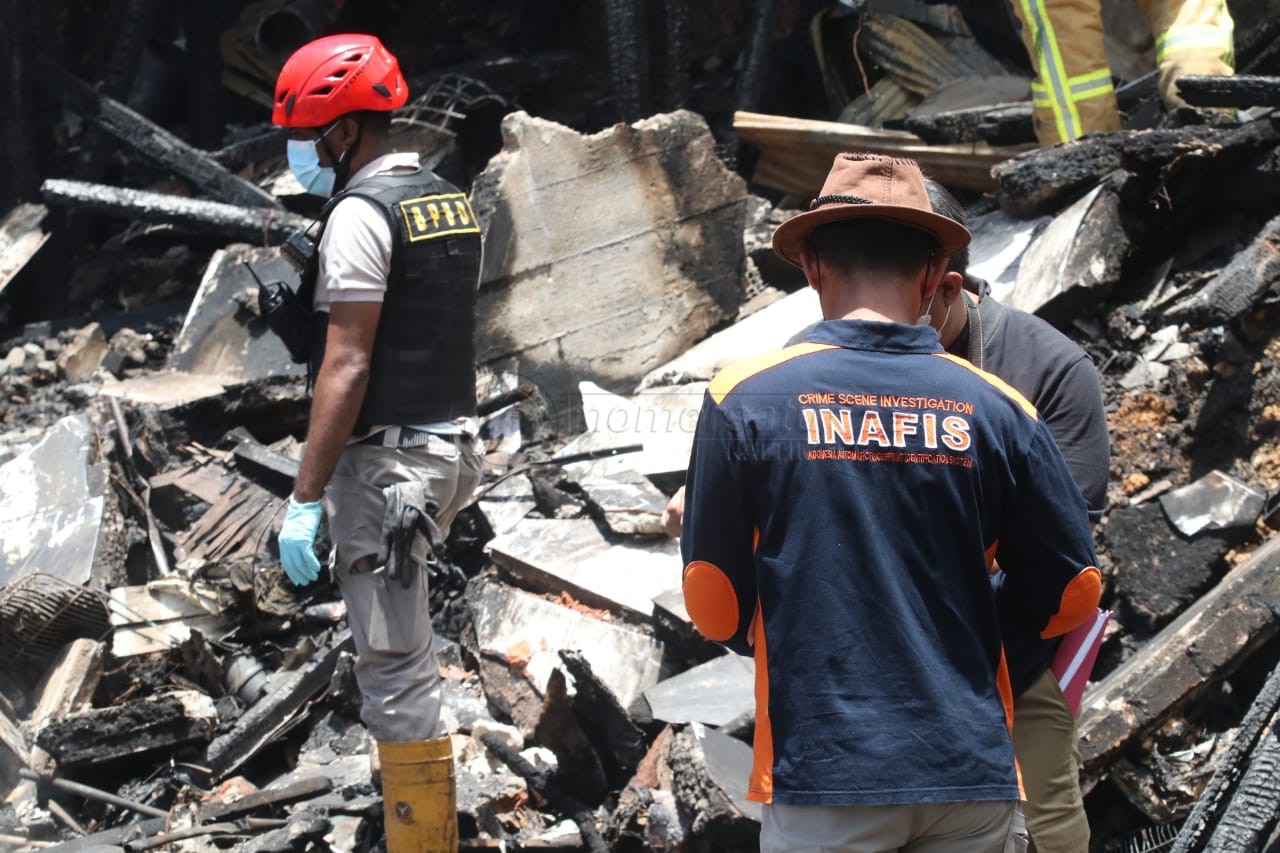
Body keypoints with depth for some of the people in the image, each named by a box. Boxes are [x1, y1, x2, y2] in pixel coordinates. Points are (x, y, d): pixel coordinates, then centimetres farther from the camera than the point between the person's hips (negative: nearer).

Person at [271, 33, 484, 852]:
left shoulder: (361, 213, -14)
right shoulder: (452, 202, 13)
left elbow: (348, 366, -19)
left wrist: (305, 499, -18)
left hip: (384, 464, -9)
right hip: (450, 448, 9)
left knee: (396, 670, -5)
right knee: (401, 651, 21)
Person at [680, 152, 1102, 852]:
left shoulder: (745, 400, -5)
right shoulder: (996, 409, -1)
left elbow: (714, 606, 0)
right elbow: (1070, 595, 5)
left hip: (822, 770, -2)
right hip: (972, 773, 2)